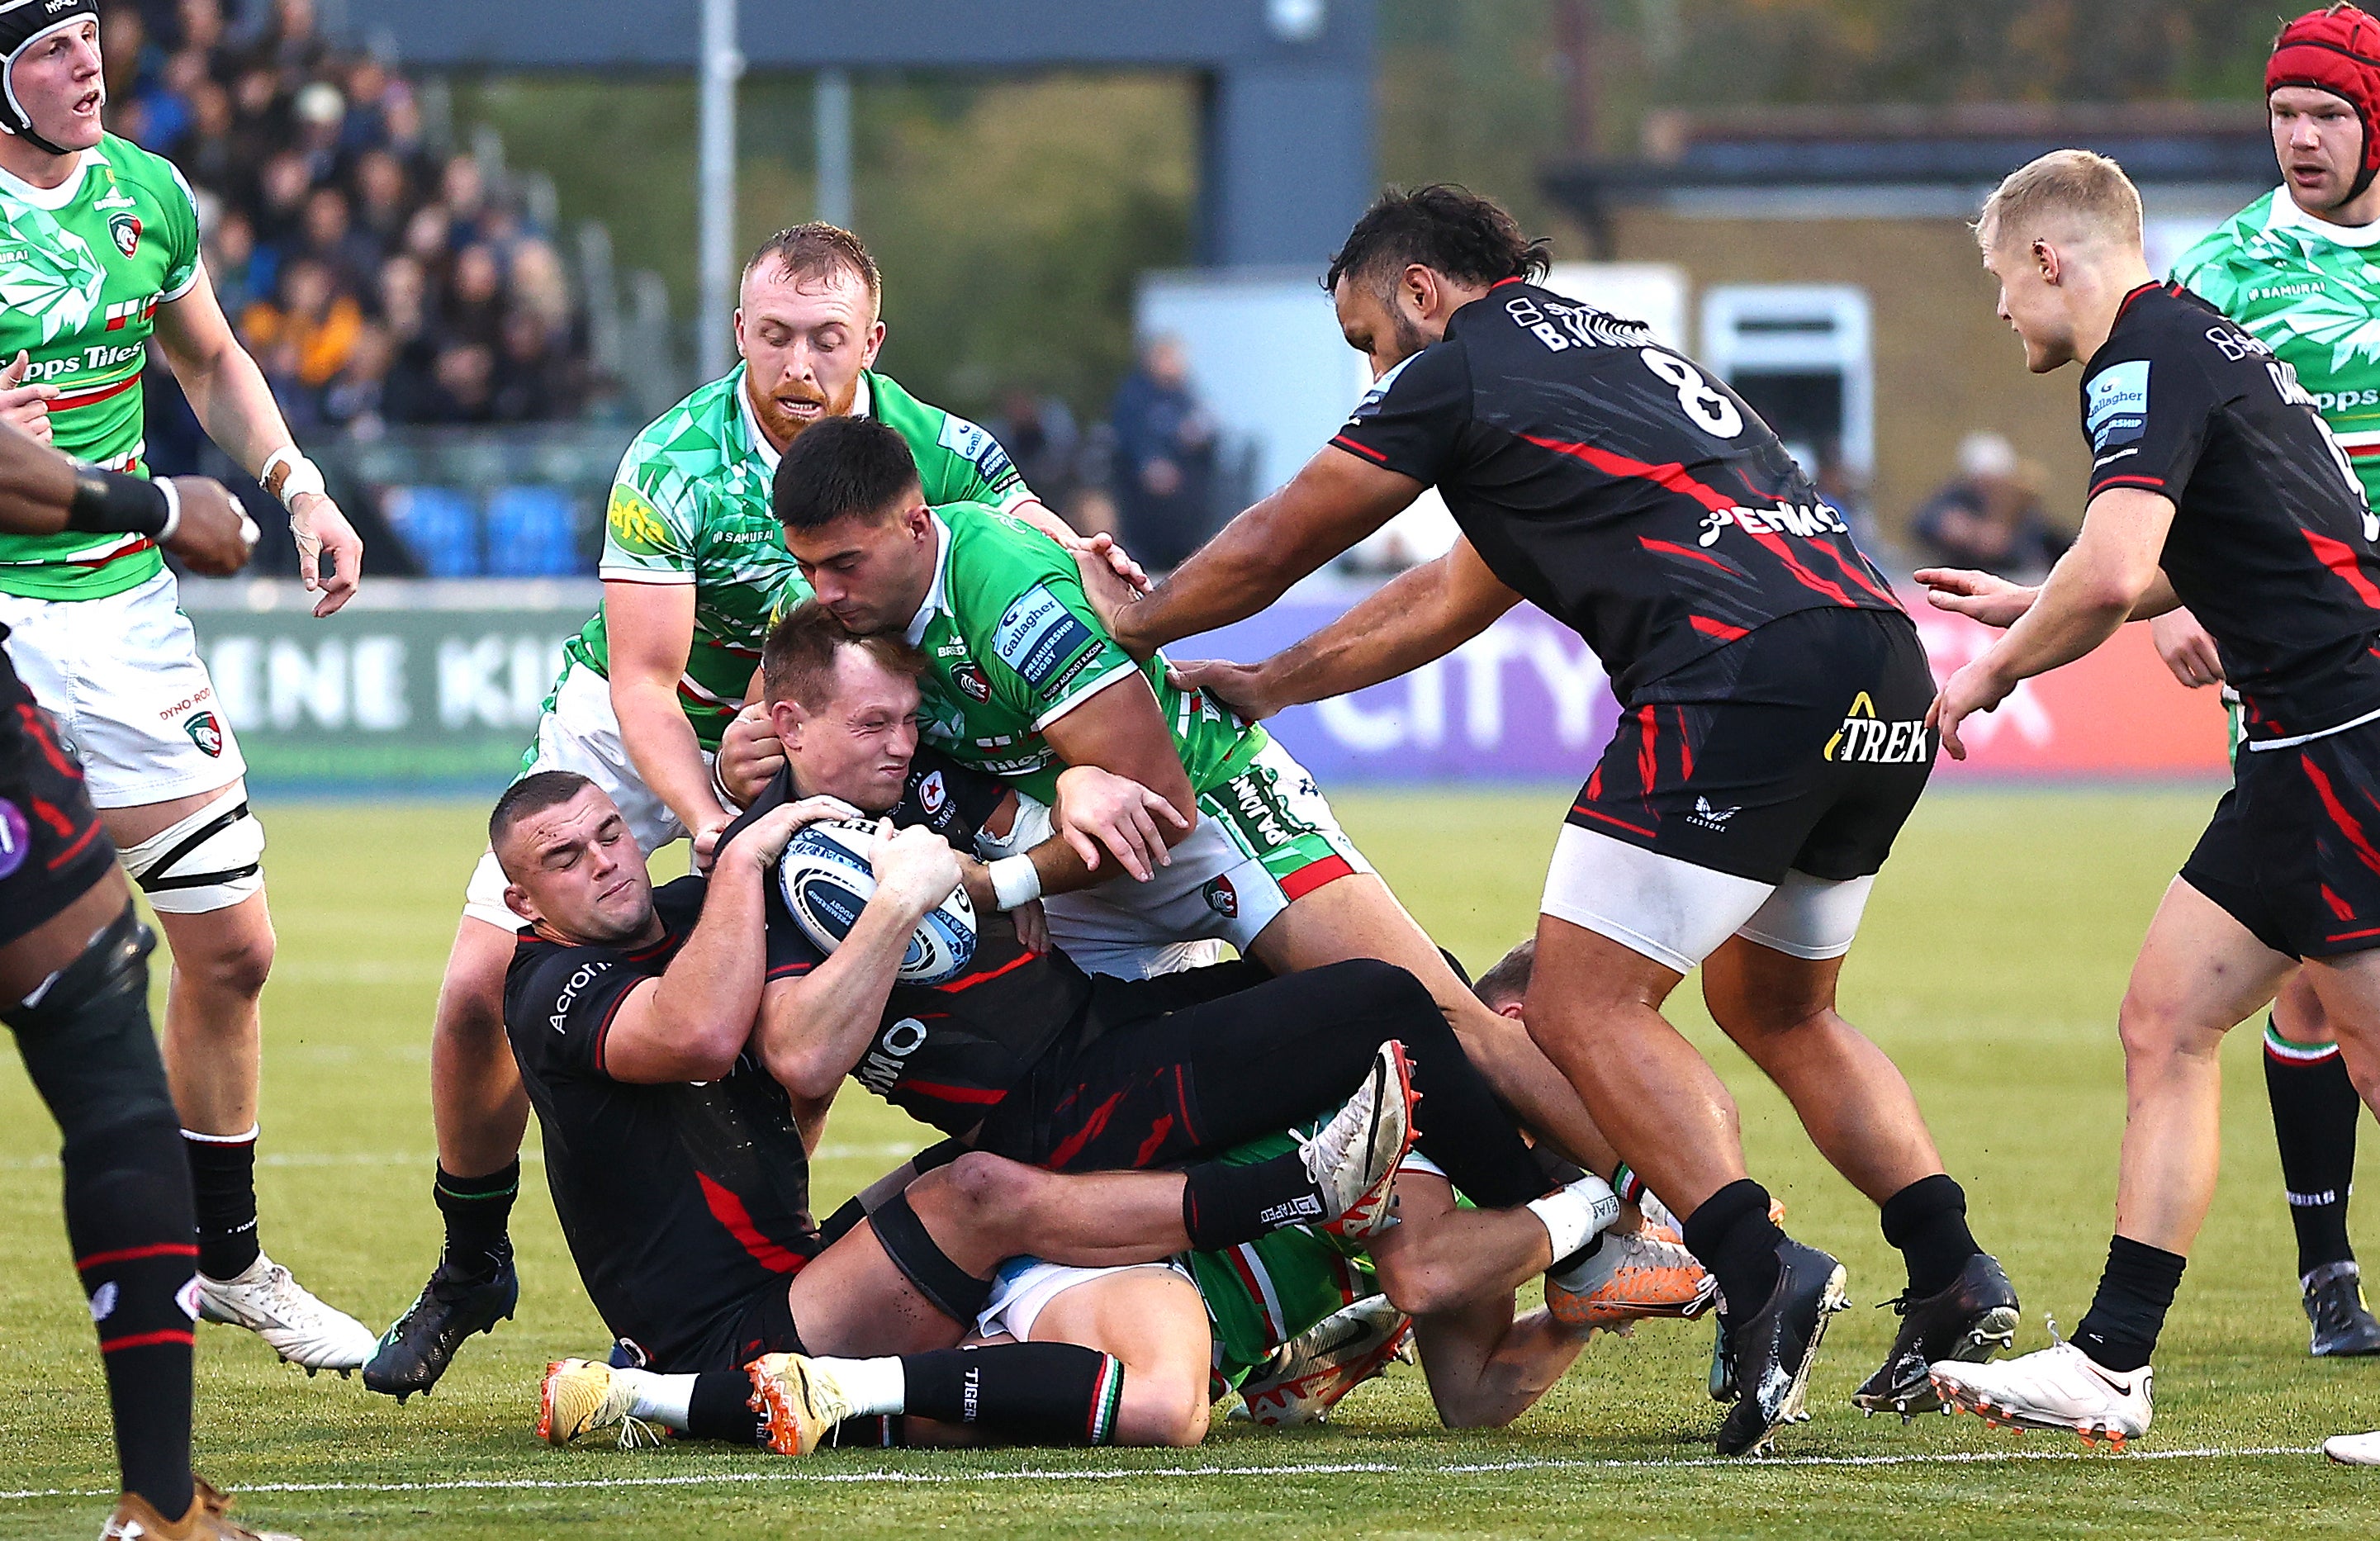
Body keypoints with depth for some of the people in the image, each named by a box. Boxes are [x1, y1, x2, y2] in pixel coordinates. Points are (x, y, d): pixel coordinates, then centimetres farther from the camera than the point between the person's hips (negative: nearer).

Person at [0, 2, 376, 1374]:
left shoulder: (147, 195, 7)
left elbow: (210, 362, 24)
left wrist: (300, 487, 11)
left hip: (125, 605, 6)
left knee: (232, 949, 11)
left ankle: (227, 1259, 29)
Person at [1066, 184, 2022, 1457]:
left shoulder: (1459, 368, 8)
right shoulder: (1618, 352, 33)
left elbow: (1265, 554, 17)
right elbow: (1454, 596, 42)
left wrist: (1132, 623, 36)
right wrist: (1262, 686, 47)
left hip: (1742, 675, -8)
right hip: (1889, 673, 8)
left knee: (1582, 1007, -3)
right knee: (1775, 1009, 23)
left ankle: (1757, 1269, -20)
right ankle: (1953, 1274, 9)